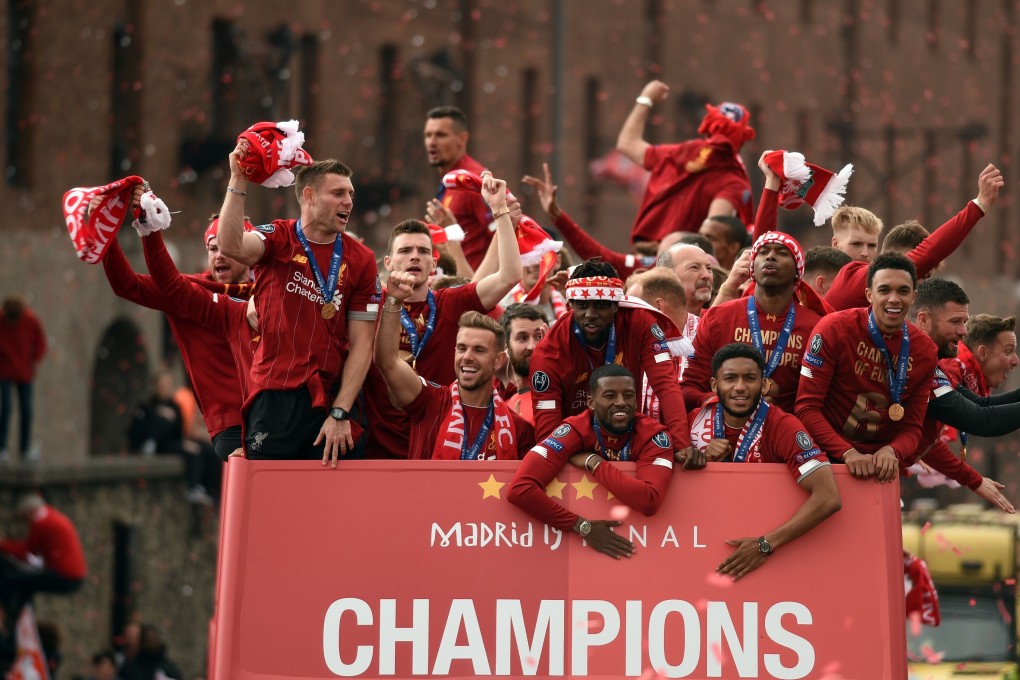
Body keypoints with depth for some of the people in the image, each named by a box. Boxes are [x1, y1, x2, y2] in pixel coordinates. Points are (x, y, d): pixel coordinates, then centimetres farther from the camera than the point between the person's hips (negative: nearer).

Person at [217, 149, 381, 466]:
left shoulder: (361, 260, 5)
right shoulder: (279, 240, 3)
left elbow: (361, 345, 1)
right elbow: (232, 246, -21)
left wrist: (340, 414, -8)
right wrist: (238, 181, -25)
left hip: (330, 401, 2)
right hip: (274, 399, -2)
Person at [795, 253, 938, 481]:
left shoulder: (924, 351, -1)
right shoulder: (835, 328, -12)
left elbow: (911, 428, 2)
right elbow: (807, 407, -13)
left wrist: (892, 452, -21)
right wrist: (848, 452, -25)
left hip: (880, 466, 3)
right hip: (827, 457, -3)